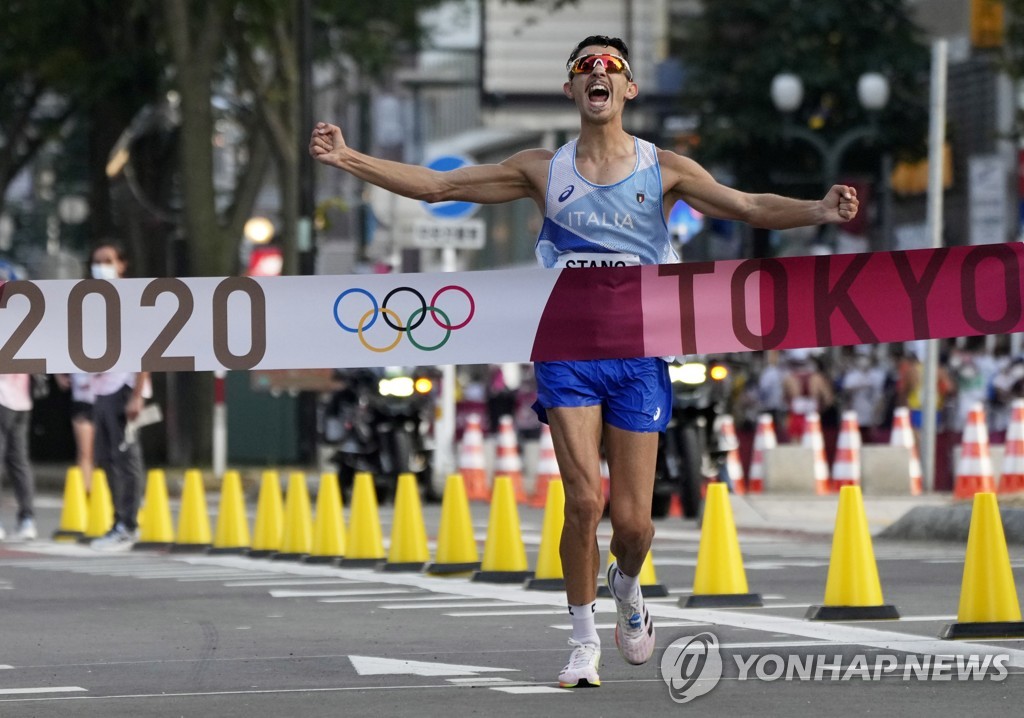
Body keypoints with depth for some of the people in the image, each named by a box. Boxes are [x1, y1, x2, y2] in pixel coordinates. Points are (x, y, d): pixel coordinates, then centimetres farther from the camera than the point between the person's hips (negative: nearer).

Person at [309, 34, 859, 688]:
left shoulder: (663, 169, 4)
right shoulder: (544, 170, 6)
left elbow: (749, 207, -4)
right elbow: (436, 186, 6)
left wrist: (819, 211, -22)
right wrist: (348, 160, -2)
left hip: (638, 353, 0)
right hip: (567, 352, 0)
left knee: (632, 518, -3)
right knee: (584, 499, -15)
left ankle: (627, 586, 33)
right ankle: (585, 640, 2)